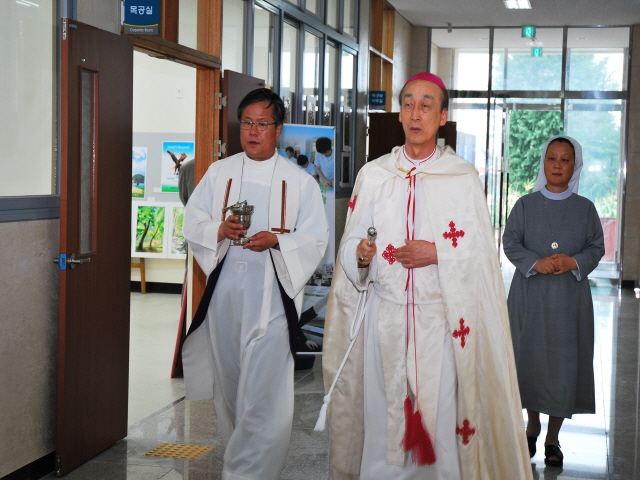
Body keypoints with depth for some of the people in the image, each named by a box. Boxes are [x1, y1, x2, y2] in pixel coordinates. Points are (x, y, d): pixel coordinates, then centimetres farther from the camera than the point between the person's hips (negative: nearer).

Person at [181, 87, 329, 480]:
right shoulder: (220, 172, 11)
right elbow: (192, 221, 10)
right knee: (228, 379, 12)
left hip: (272, 294, -3)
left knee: (264, 387, -9)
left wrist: (277, 240, -18)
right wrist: (219, 231, -11)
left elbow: (316, 238, -1)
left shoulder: (299, 181, 3)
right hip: (224, 290, 4)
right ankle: (238, 448, 33)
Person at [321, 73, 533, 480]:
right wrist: (361, 254, -15)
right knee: (382, 416, 3)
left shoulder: (464, 177, 2)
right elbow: (350, 244, 6)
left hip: (442, 320, -1)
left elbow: (482, 252, 0)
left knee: (441, 416, -1)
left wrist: (437, 254, -13)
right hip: (384, 319, 2)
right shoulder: (373, 175, 8)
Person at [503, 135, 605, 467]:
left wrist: (574, 262, -15)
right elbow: (510, 243, -1)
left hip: (570, 296, 0)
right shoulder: (525, 205, 4)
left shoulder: (585, 208, 5)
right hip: (530, 294, 0)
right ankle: (533, 426, 26)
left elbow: (597, 247, 4)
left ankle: (553, 437, 12)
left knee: (564, 362, -1)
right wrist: (536, 262, -18)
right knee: (530, 357, 5)